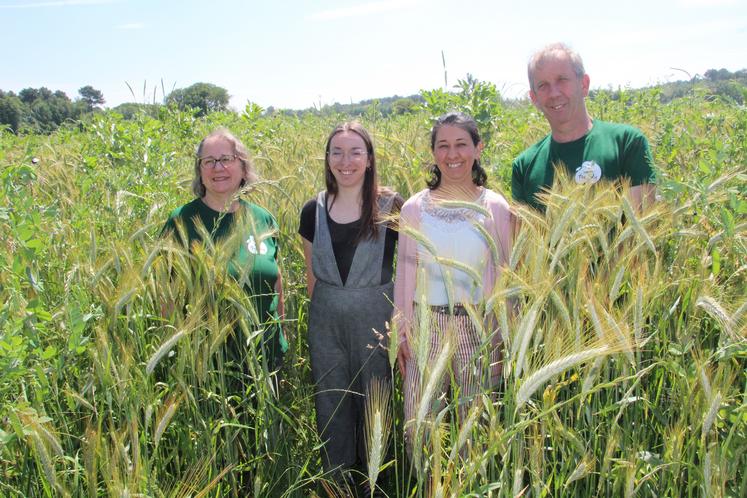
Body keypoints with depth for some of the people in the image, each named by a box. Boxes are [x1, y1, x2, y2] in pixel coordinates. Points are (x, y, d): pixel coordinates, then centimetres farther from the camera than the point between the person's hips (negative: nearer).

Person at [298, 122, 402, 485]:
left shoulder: (390, 208, -10)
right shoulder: (314, 210, 1)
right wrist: (321, 310, 12)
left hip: (375, 318, -3)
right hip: (326, 322, 3)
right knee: (331, 402, 14)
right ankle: (336, 478, 35)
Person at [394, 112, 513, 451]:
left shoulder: (496, 208, -2)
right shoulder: (414, 209, 0)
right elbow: (404, 273, 5)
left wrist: (505, 337, 1)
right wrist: (402, 333, 4)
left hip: (480, 329, -1)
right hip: (426, 327, 1)